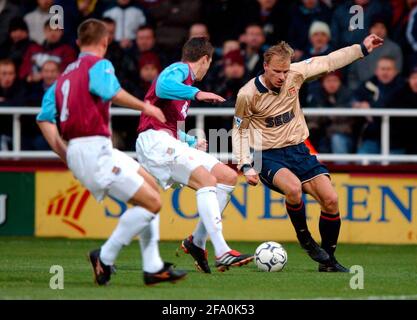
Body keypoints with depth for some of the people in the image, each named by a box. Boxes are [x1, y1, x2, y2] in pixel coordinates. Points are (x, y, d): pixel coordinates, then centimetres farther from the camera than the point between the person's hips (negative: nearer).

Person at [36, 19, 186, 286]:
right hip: (94, 150, -10)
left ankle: (153, 267, 13)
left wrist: (66, 155, 12)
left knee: (151, 187, 17)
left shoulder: (66, 74, 21)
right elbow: (111, 91, -28)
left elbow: (45, 117, 14)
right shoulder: (99, 64, -4)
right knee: (152, 203, -9)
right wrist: (144, 106, -19)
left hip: (77, 151, 10)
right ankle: (105, 259, -4)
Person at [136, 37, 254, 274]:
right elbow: (163, 86, -26)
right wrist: (197, 94, -29)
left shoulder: (185, 76, 28)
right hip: (156, 140, -10)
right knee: (207, 180, -25)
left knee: (229, 177, 3)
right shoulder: (180, 69, -1)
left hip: (170, 142, 10)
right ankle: (222, 253, -34)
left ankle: (197, 242, 4)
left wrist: (193, 143, 46)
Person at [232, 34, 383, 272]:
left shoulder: (295, 74, -6)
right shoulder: (248, 94, -13)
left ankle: (328, 261, 7)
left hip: (298, 150, 4)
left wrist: (362, 49, 5)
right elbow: (240, 130, 0)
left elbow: (328, 62, 7)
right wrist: (246, 166, -7)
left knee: (331, 199, -10)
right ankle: (304, 237, -6)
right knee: (294, 188, -34)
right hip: (269, 156, -4)